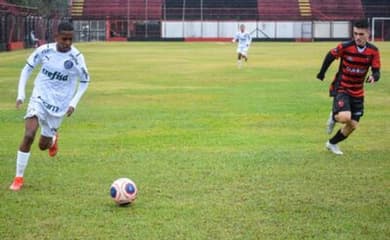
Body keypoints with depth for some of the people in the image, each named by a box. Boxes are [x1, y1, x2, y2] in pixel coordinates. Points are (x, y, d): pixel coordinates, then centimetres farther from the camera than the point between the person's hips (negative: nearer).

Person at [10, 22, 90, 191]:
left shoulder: (76, 57, -13)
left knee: (43, 145, 7)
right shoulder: (44, 50, -10)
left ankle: (53, 139, 48)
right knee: (29, 135, -21)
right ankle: (18, 178, -6)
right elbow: (27, 69, 4)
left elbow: (84, 81, 2)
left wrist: (73, 103, -7)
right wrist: (21, 94, -2)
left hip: (59, 105, 0)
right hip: (39, 99, 0)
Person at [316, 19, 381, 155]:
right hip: (341, 88, -4)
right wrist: (322, 73, 11)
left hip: (358, 92, 4)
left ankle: (332, 144, 30)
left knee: (353, 125, 6)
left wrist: (374, 77, -35)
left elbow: (376, 71, -10)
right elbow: (330, 56, 0)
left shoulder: (373, 51, -9)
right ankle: (334, 117, 10)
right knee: (345, 117, -28)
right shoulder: (345, 47, -18)